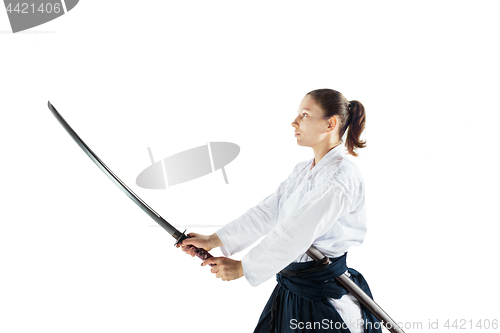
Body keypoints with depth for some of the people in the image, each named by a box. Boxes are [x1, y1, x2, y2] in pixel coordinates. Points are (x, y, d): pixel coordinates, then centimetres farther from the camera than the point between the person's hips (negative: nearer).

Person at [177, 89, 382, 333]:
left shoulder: (342, 176, -21)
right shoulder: (302, 171, 9)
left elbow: (296, 232, -24)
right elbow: (266, 212, 6)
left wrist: (242, 267, -17)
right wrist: (213, 240, -2)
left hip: (324, 299, -8)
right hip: (290, 290, 8)